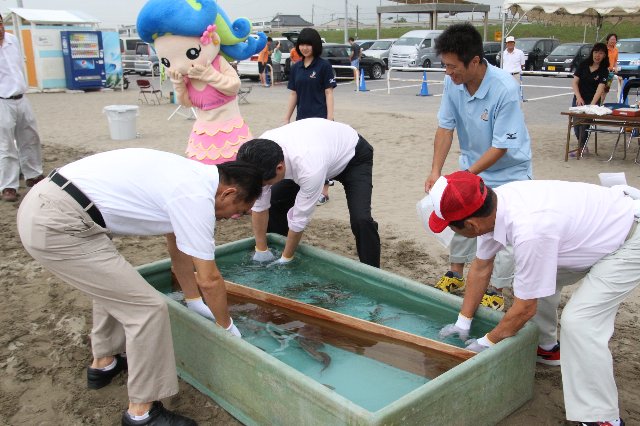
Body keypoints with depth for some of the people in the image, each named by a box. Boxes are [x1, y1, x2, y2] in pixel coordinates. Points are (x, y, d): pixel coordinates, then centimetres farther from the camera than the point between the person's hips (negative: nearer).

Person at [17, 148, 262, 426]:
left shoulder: (189, 176, 14)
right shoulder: (197, 198, -14)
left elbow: (179, 248, 26)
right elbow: (209, 280, -6)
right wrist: (227, 326, 12)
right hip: (57, 227, -11)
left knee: (112, 284, 30)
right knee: (148, 308, -6)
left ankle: (103, 363, 47)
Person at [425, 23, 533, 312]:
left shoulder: (505, 89, -33)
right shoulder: (452, 82, -18)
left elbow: (500, 147, -28)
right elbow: (445, 127, -12)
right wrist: (436, 171, -20)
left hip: (508, 171, -5)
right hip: (472, 165, 6)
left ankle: (496, 292, 16)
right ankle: (456, 275, 34)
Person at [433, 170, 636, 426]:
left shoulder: (528, 232, -38)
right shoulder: (492, 205, -14)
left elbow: (525, 309, -23)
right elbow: (480, 267, 2)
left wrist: (487, 343, -7)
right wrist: (463, 323, 9)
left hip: (630, 242, -9)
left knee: (578, 321, -18)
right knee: (537, 278, 13)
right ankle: (547, 348, 35)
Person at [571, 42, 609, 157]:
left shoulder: (604, 71, -9)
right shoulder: (584, 64, -2)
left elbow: (600, 88, -20)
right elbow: (574, 82, -4)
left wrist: (592, 104, -34)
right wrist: (579, 98, -18)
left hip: (592, 101, -3)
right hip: (578, 99, 3)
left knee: (585, 124, -10)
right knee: (576, 123, 6)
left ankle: (581, 148, 6)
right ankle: (582, 146, 28)